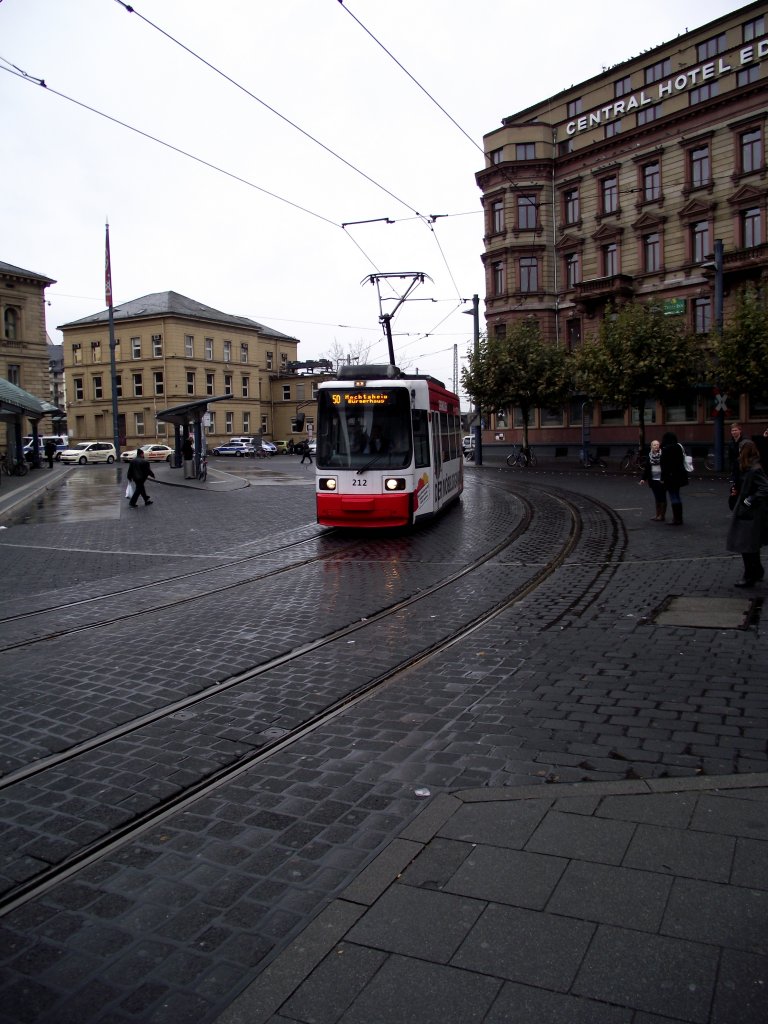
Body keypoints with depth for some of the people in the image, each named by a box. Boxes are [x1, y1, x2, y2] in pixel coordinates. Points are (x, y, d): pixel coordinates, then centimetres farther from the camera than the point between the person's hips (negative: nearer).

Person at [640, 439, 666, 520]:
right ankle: (657, 515, 19)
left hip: (661, 479, -5)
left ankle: (662, 515, 7)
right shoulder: (650, 455, 7)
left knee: (662, 497, 1)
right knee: (657, 497, 12)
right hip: (653, 479, 5)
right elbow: (647, 467, 12)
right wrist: (644, 478, 9)